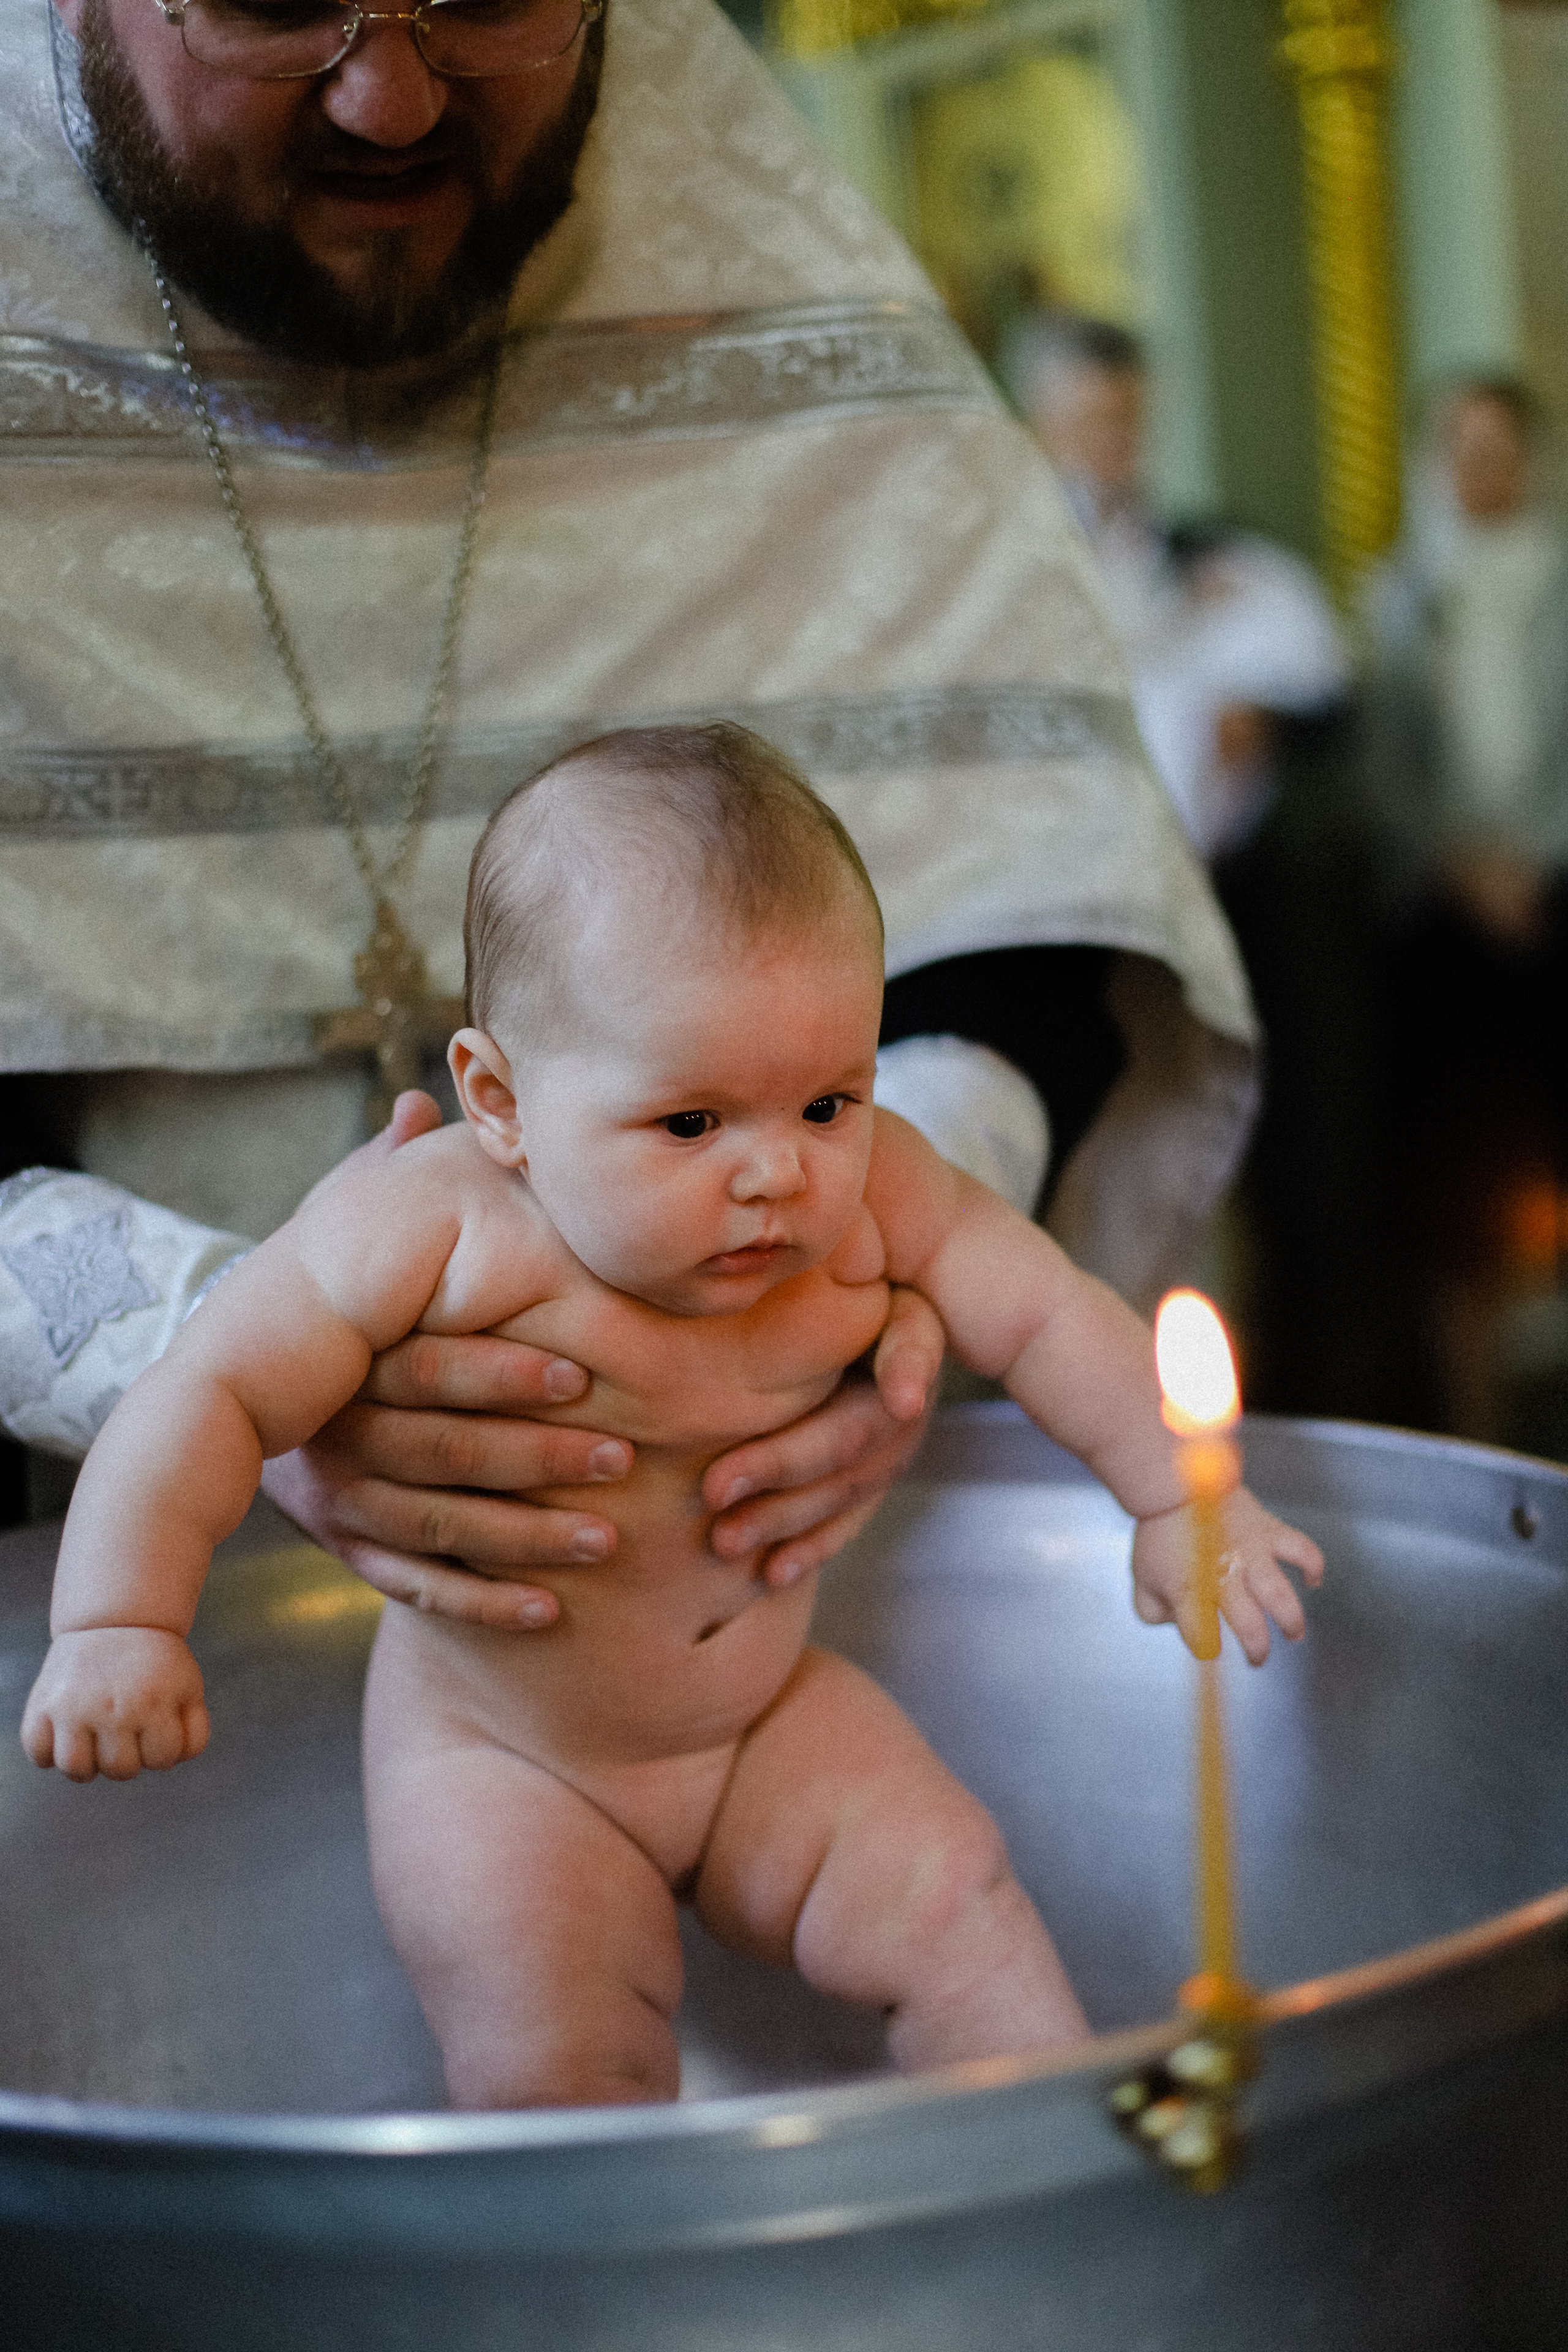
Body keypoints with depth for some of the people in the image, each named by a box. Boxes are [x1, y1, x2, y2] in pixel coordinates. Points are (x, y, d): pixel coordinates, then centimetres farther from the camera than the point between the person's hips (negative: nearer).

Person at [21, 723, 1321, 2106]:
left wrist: (1178, 1496, -4)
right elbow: (210, 1394, -26)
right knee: (550, 2069, -13)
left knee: (952, 1903, -6)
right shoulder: (442, 1238, -29)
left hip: (768, 1710, 4)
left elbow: (1050, 1317, -4)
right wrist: (117, 1624, -31)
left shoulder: (875, 1198, -16)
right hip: (499, 1754, -3)